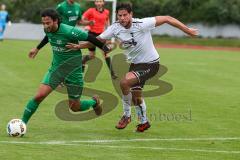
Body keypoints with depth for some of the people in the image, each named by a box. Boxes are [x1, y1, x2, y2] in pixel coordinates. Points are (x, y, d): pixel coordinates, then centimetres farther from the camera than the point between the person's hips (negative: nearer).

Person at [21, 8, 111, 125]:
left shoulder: (69, 31, -26)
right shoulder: (48, 30, -6)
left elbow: (90, 38, -15)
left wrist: (104, 48, -5)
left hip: (73, 71, -4)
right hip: (56, 68, 4)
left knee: (75, 108, 6)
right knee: (39, 95, -14)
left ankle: (94, 102, 39)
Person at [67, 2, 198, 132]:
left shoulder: (142, 24, -25)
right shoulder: (115, 28, -11)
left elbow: (166, 19, -19)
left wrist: (187, 30, -16)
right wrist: (79, 46, -13)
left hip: (150, 64, -6)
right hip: (135, 64, 7)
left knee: (124, 82, -25)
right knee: (136, 95, 18)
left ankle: (126, 115, -4)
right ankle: (144, 122, 43)